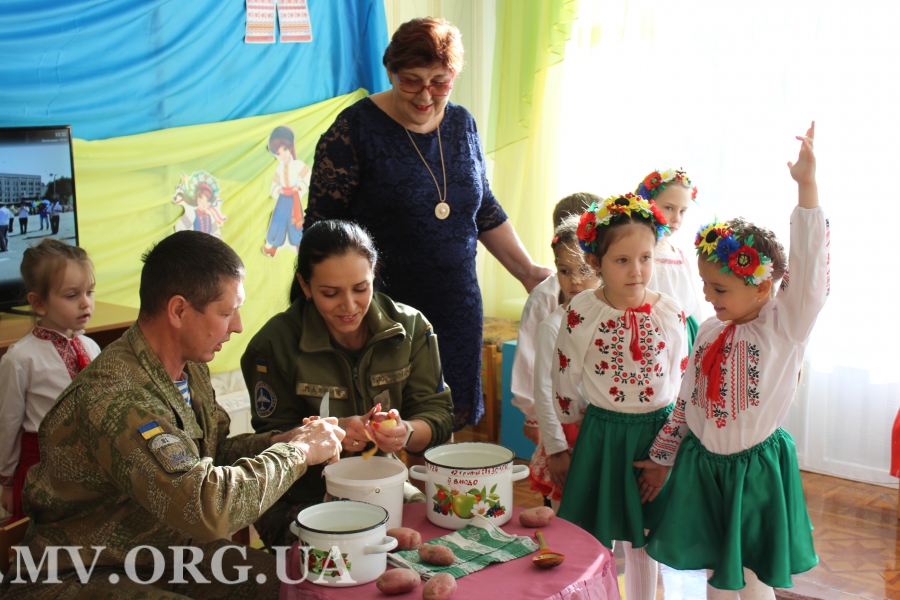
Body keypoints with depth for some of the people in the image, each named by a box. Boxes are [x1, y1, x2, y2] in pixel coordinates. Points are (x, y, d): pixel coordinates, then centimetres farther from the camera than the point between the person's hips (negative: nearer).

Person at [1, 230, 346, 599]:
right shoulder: (116, 399, -31)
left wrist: (279, 441, -6)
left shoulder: (190, 368, -1)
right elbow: (207, 507, -37)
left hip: (163, 554, 9)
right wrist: (297, 451, -24)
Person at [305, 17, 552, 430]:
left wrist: (527, 271, 14)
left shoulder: (461, 124, 8)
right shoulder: (355, 129, -9)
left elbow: (484, 210, 18)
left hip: (458, 309, 5)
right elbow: (321, 227, -8)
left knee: (450, 426, 9)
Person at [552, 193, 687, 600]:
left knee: (642, 536, 14)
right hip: (600, 435, -1)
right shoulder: (582, 312, -11)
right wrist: (577, 429, 6)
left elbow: (684, 383, 3)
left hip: (654, 434, 1)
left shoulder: (670, 314, -5)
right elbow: (565, 383, -2)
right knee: (592, 536, 7)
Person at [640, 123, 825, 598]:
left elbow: (808, 268, -27)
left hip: (754, 469, -4)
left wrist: (806, 185, -33)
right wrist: (662, 458, 14)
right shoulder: (709, 332, 3)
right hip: (702, 464, 4)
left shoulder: (785, 325, -12)